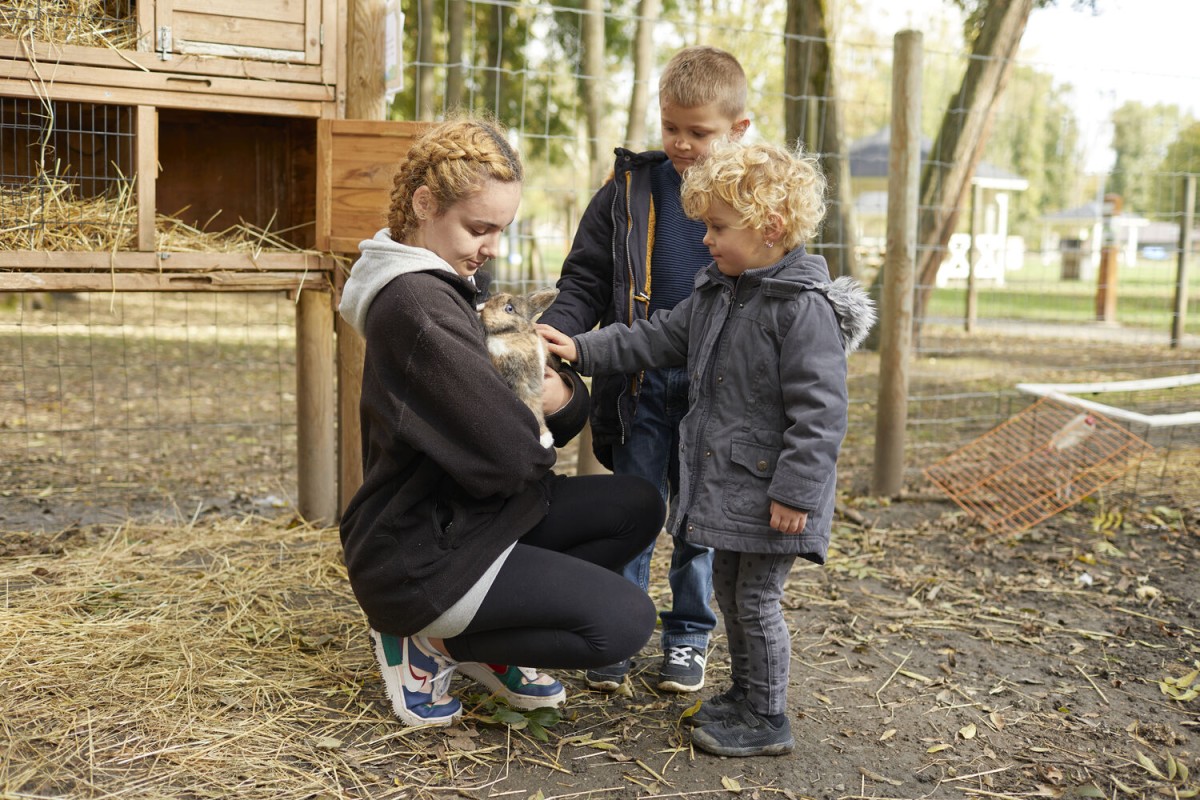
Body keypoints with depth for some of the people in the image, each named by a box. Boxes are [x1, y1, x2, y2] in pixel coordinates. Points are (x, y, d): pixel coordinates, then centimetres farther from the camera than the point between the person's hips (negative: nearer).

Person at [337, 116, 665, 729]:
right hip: (417, 557, -10)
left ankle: (487, 642, 11)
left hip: (458, 516, 10)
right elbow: (511, 458, -28)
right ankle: (429, 644, 1)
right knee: (625, 622, -14)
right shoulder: (417, 305, -25)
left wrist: (564, 394, -16)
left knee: (637, 507, 8)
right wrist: (544, 407, -5)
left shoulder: (447, 282, 8)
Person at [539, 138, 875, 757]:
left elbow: (819, 411, -22)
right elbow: (660, 338, 17)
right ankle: (744, 694, 38)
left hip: (770, 488, -9)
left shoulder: (804, 308, -20)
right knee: (729, 588, 20)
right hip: (726, 479, 9)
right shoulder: (716, 292, 8)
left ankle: (767, 722, 18)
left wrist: (795, 491, -23)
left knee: (756, 600, 1)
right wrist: (583, 350, 10)